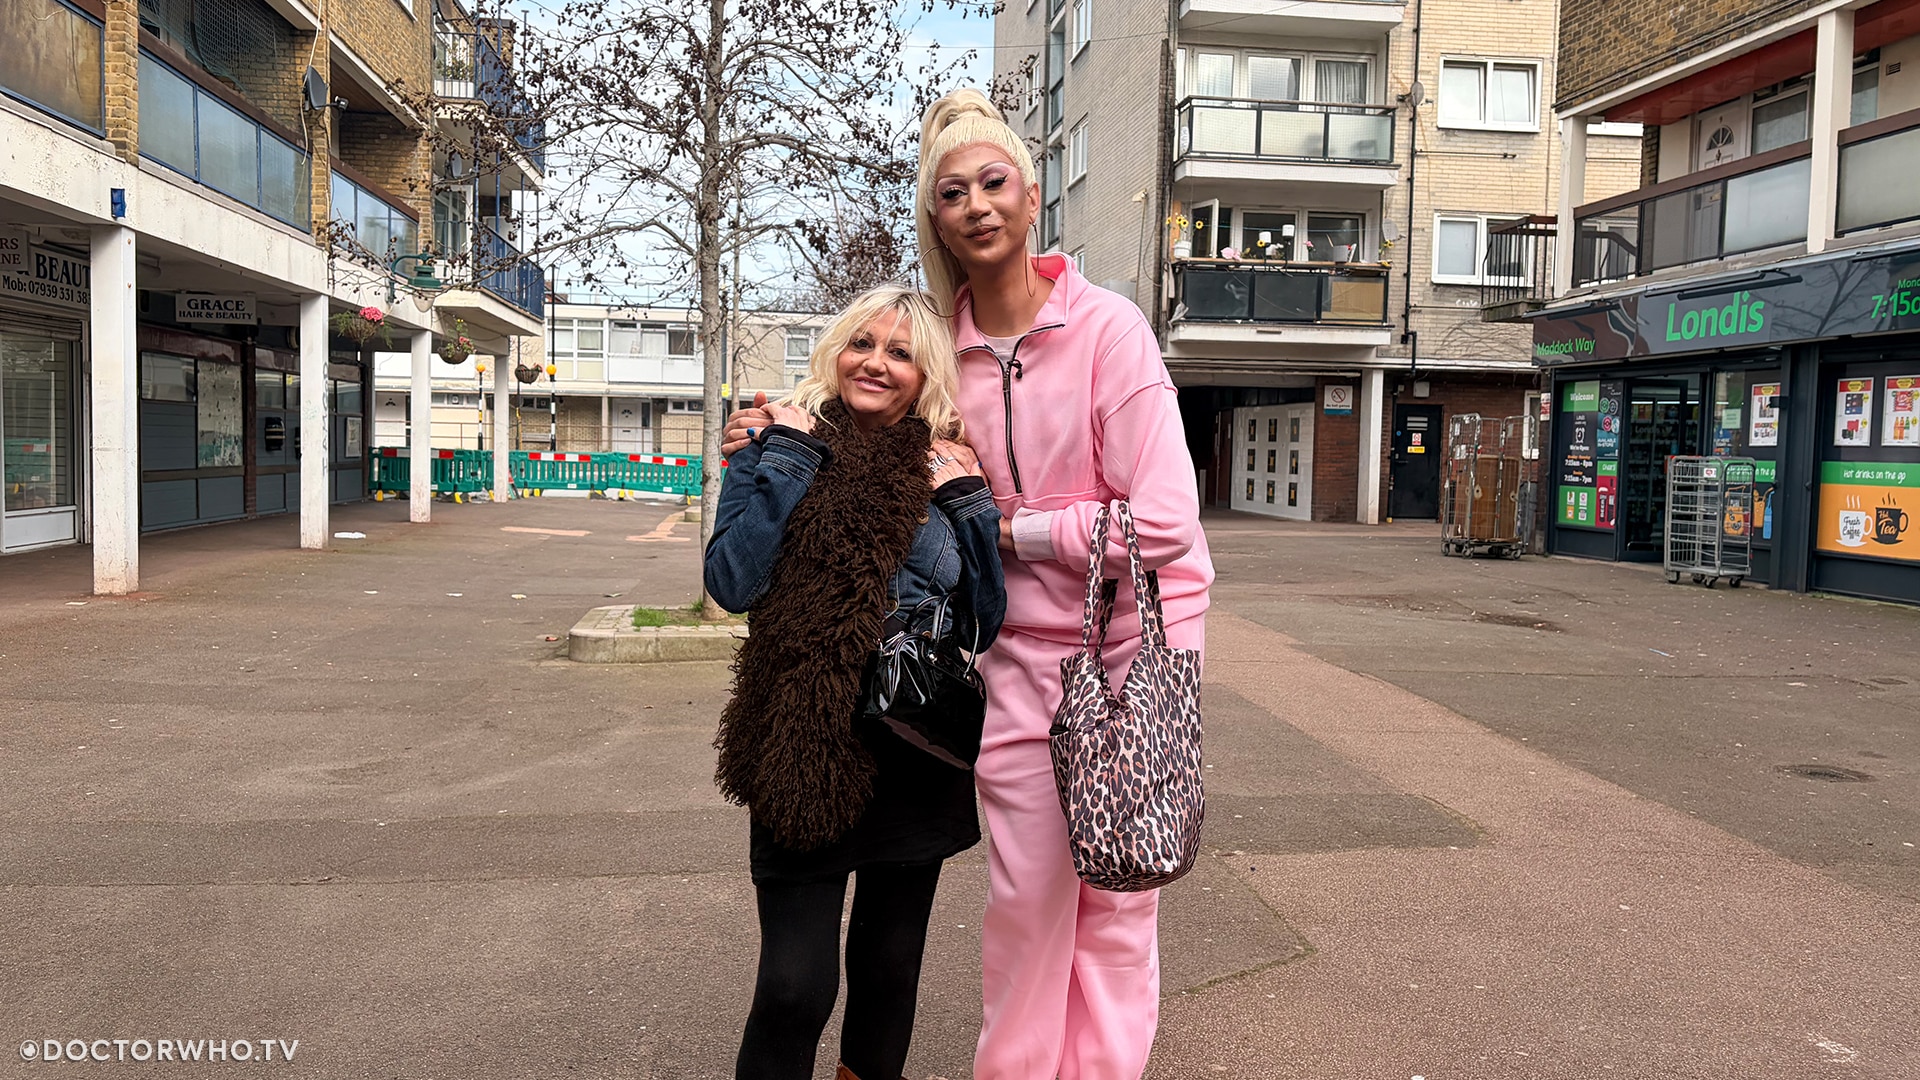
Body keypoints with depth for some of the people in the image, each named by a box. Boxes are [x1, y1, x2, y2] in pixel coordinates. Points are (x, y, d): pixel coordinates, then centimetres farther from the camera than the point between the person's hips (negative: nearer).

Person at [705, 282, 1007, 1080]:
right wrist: (788, 457, -15)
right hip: (806, 755, -3)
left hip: (918, 762, 3)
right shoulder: (778, 450, -1)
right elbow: (731, 583, -16)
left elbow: (988, 624, -1)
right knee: (795, 988, -2)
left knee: (890, 969, 18)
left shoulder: (946, 473, 3)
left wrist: (971, 505, -9)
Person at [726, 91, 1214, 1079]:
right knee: (1024, 895, 11)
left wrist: (1016, 528, -12)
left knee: (1116, 903, 10)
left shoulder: (1105, 326, -13)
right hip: (1022, 653, 3)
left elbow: (1162, 521, -19)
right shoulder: (945, 350, 0)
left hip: (1133, 639, -3)